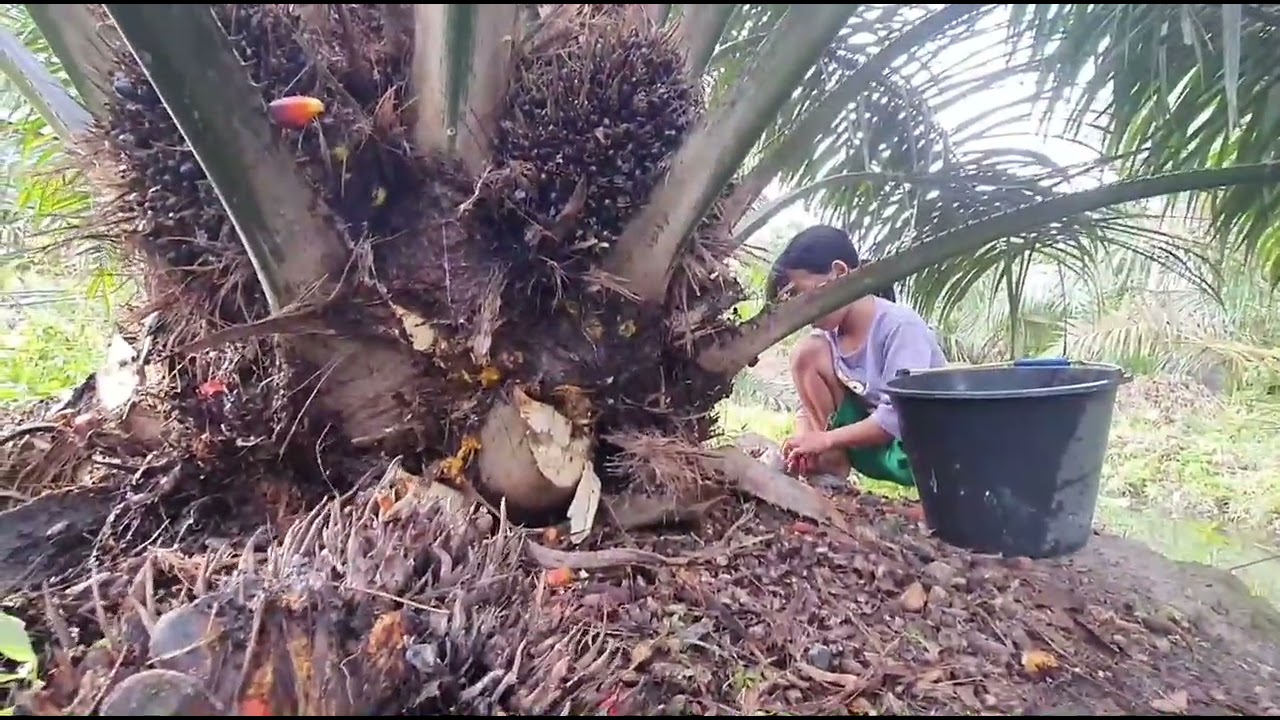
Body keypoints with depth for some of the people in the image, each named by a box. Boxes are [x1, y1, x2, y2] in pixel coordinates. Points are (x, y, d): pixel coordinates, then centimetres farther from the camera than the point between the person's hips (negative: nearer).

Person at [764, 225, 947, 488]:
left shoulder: (900, 325, -23)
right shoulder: (828, 334, -3)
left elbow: (897, 417, -29)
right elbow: (811, 406, 2)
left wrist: (826, 439, -24)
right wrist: (806, 441, -20)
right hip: (871, 442, 7)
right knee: (807, 352, -10)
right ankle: (834, 465, -7)